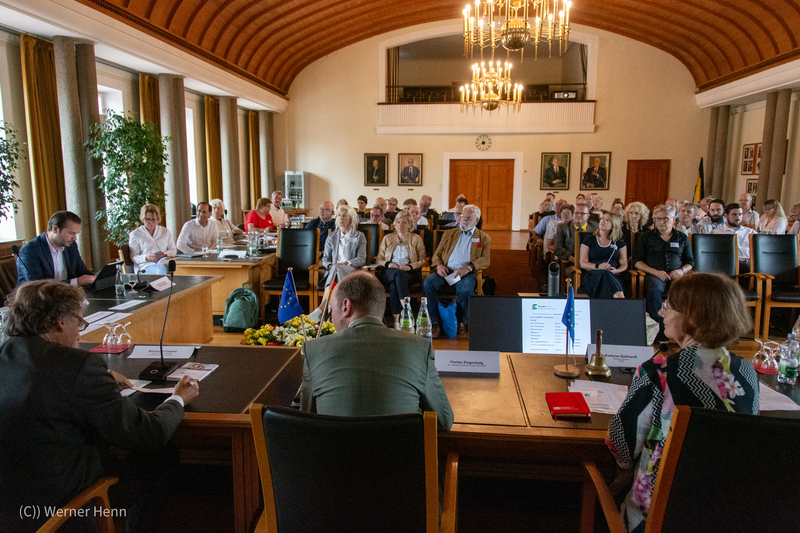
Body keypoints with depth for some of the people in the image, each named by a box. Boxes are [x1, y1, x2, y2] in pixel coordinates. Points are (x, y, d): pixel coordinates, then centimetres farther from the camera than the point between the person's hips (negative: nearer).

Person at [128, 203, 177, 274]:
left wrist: (165, 254, -4)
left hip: (164, 261, 3)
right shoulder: (134, 235, 12)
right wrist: (146, 257, -14)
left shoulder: (165, 231, 21)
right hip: (145, 266, -3)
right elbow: (134, 257, 8)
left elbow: (173, 249, 19)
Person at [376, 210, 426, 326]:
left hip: (409, 273, -1)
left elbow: (422, 261, 10)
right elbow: (378, 260, 19)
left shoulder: (416, 239, 17)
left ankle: (397, 319, -44)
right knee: (398, 273, -39)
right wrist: (388, 264, -4)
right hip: (388, 273, 1)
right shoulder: (387, 238, 22)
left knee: (394, 284, -38)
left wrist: (410, 266, -10)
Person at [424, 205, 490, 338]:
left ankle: (462, 322, -11)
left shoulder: (484, 238, 16)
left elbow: (485, 260, 3)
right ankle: (434, 324, -24)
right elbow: (436, 254, 20)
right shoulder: (449, 234, 23)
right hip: (445, 270, 3)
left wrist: (468, 268, -16)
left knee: (465, 288, -37)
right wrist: (439, 265, -5)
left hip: (466, 273, -2)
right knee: (428, 282, -29)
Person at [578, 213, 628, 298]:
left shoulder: (619, 242, 19)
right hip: (591, 274, -1)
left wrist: (616, 270, -10)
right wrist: (598, 266, -15)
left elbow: (624, 264, 15)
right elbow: (583, 263, 4)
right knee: (605, 274, -38)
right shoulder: (589, 240, 14)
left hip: (613, 276, 2)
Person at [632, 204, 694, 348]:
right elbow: (637, 261, 8)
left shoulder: (682, 238, 22)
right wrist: (655, 272, -8)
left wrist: (682, 270, -2)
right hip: (654, 275, -1)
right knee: (653, 288, -39)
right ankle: (662, 328, -33)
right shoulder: (645, 237, 16)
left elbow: (690, 262, 22)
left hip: (676, 276, 2)